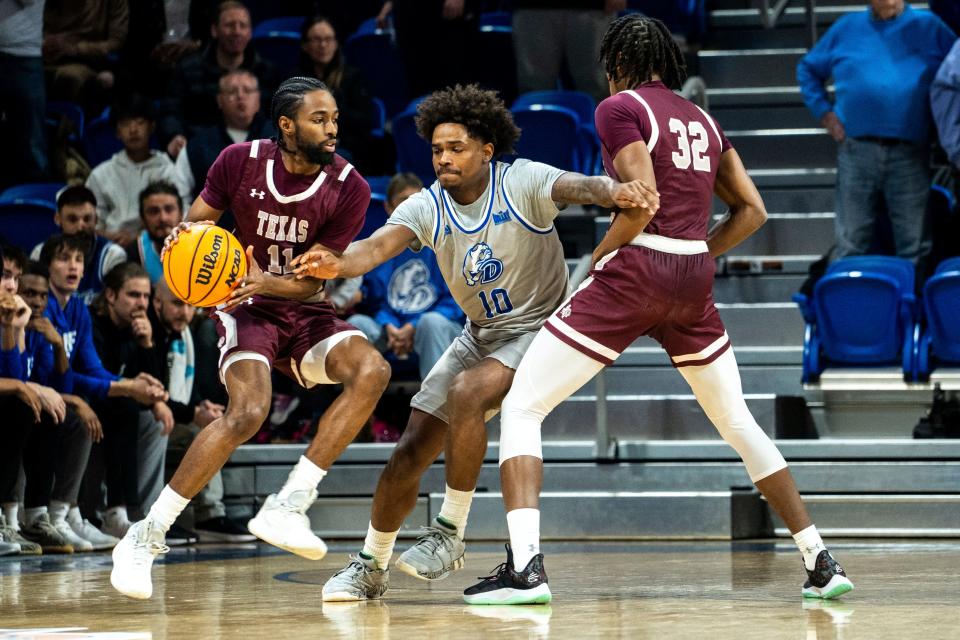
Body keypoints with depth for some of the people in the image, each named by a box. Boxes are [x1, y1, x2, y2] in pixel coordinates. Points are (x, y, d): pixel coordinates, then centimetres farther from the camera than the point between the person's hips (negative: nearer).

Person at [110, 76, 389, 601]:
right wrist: (185, 240, -23)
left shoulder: (349, 190, -11)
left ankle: (286, 506, -24)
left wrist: (263, 281, -31)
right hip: (248, 308, -3)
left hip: (307, 313, 3)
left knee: (372, 370, -27)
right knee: (248, 411, -29)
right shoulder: (241, 162, -11)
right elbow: (196, 224, 2)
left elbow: (313, 280, -11)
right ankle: (145, 537, -19)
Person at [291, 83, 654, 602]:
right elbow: (380, 244, -25)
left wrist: (611, 191, -60)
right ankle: (370, 566, 21)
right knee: (410, 451, 2)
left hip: (538, 326, -6)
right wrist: (338, 265, -48)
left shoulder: (522, 182, -17)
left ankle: (449, 533, -18)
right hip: (480, 334, 6)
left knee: (467, 393, -32)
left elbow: (576, 187, -36)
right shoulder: (427, 208, -8)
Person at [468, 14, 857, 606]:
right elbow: (752, 210, 14)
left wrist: (596, 259, -2)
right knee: (738, 422, 21)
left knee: (522, 408, -1)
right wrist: (697, 257, 16)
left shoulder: (621, 108, -4)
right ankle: (822, 562, 19)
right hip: (695, 279, 6)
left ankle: (526, 566, -16)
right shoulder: (704, 120, 16)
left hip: (635, 269, -6)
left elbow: (642, 206, -15)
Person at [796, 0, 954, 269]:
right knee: (851, 247, 0)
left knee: (915, 249, -3)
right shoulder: (846, 28, 14)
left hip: (910, 153, -1)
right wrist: (824, 111, 10)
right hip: (856, 149, 1)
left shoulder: (928, 26, 10)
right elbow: (808, 68, 24)